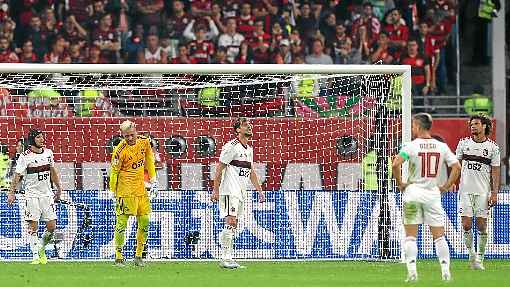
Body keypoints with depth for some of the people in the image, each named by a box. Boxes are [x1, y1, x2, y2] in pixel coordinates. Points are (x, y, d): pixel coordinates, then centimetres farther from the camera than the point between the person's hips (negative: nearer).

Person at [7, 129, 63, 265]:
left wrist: (58, 188, 24)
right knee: (33, 226, -6)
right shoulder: (25, 157, -9)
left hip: (47, 194, 5)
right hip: (32, 195, -5)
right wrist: (12, 192, -14)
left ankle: (41, 248, 23)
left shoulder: (48, 153, 7)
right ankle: (35, 256, -1)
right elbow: (17, 175, -9)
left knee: (52, 226, 0)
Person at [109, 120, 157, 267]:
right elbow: (114, 173, -10)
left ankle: (138, 255, 17)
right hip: (126, 191, -6)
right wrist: (114, 193, -8)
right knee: (122, 222, -6)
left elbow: (149, 159, 18)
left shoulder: (144, 142, 2)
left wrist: (153, 179, 15)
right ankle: (119, 257, 1)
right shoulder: (120, 151, -16)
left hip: (141, 189, 6)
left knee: (144, 222, 6)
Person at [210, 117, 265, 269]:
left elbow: (251, 172, 24)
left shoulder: (249, 149, 16)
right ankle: (225, 258, -17)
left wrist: (259, 190, 19)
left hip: (241, 193, 9)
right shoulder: (231, 147, -10)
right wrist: (215, 190, -15)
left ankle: (228, 258, 9)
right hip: (230, 191, -9)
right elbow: (219, 169, -11)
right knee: (230, 222, -15)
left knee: (233, 225, 8)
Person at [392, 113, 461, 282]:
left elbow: (395, 164, -19)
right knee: (439, 236, 7)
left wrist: (400, 183, -6)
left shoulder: (411, 146, -8)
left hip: (413, 191, -3)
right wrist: (446, 187, 7)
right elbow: (456, 167, 0)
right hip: (433, 193, 3)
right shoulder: (442, 146, 3)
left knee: (410, 236, 3)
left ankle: (412, 271, -6)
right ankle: (445, 271, 0)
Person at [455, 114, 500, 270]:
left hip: (483, 192, -1)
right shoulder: (464, 143, 7)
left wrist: (494, 193, -5)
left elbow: (495, 172, 2)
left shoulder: (492, 147, 2)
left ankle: (480, 258, 6)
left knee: (482, 226, -2)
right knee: (466, 225, -5)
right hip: (465, 191, 1)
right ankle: (471, 253, 13)